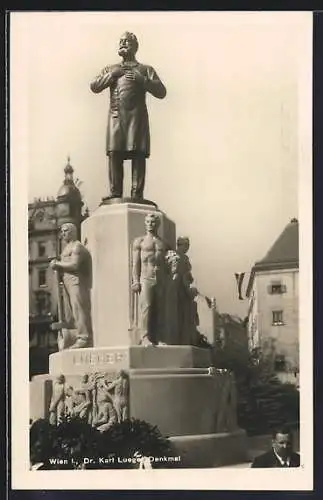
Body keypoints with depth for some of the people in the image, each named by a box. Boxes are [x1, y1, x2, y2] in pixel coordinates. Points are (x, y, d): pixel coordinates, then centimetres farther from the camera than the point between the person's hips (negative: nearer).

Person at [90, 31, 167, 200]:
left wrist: (141, 79, -6)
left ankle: (137, 197, -13)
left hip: (137, 117, -2)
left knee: (138, 155, -11)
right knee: (114, 155, -8)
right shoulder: (110, 69, 26)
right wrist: (112, 75, 3)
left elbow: (161, 92, 5)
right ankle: (114, 196, -7)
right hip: (115, 117, 2)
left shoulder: (145, 70, 17)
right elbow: (94, 87, 13)